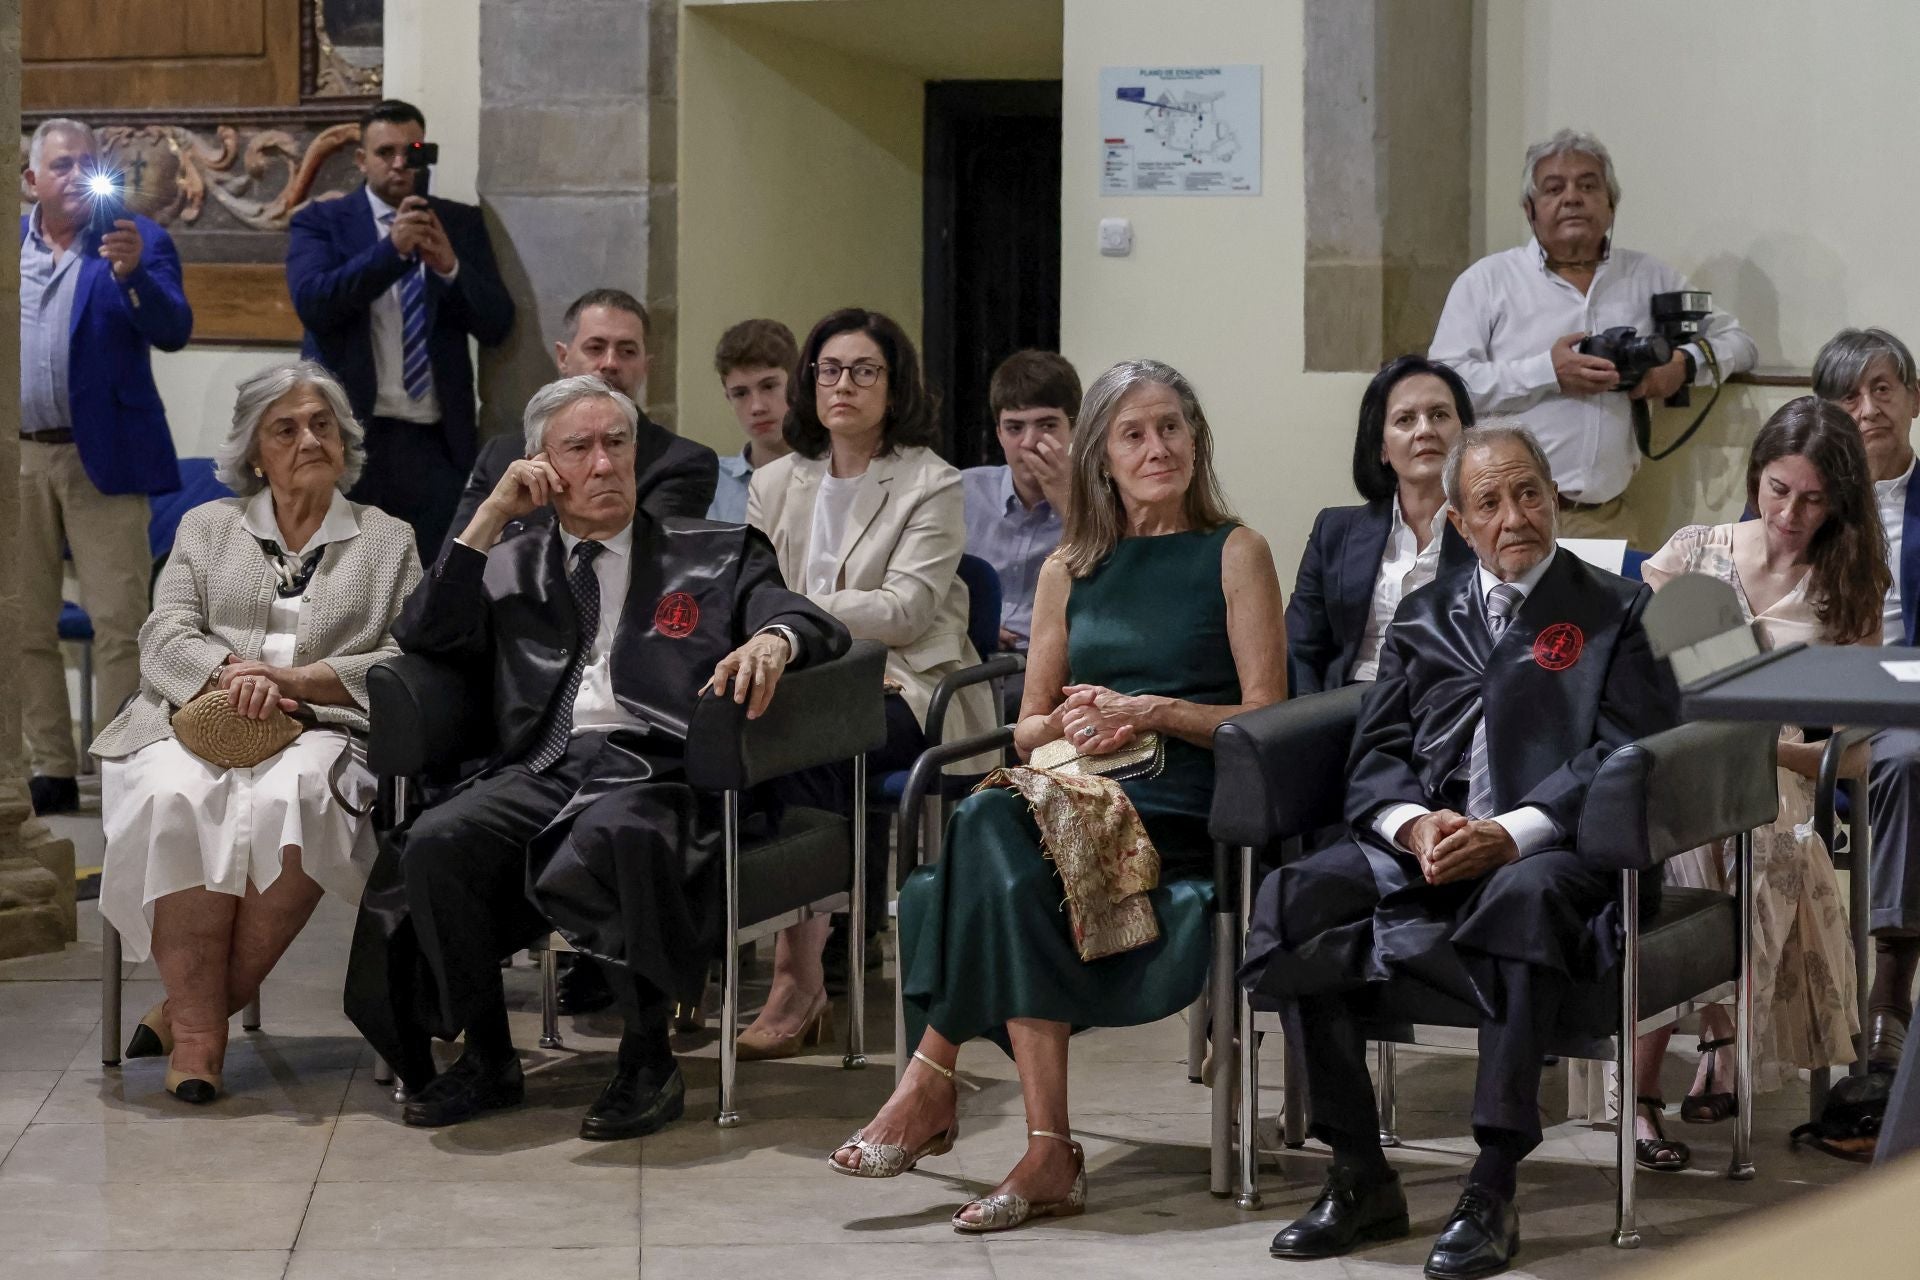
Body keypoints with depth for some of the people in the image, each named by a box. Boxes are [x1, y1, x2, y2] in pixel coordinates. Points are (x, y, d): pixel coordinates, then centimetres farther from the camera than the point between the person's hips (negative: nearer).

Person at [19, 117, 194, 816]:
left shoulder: (138, 241, 0)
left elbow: (174, 332, -12)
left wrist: (131, 273, -28)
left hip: (101, 456, -4)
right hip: (17, 459, 4)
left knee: (120, 626, -6)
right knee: (26, 628, 8)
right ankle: (51, 771, 16)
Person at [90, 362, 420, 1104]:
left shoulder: (389, 542, 19)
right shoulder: (206, 527, 24)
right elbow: (165, 636, 10)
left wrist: (294, 680, -11)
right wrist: (231, 677, -13)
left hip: (322, 731, -1)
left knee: (286, 799, -38)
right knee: (178, 796, -36)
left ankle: (193, 1009, -28)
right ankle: (199, 1025, -33)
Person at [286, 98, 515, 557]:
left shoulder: (461, 223, 11)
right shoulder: (321, 222, 5)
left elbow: (497, 326, 4)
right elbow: (311, 303, -12)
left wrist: (450, 266, -14)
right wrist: (391, 248, -22)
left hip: (437, 442, 2)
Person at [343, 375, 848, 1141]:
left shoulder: (716, 556, 20)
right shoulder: (510, 568, 26)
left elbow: (820, 627, 6)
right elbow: (421, 639, 12)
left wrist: (772, 640, -20)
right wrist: (492, 516, 9)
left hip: (657, 774, -3)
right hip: (542, 770, 3)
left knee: (613, 837, -39)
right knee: (436, 844, -29)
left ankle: (648, 1060, -22)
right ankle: (486, 1057, -12)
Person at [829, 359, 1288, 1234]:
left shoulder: (1233, 553, 7)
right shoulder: (1070, 570, 20)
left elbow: (1267, 714, -1)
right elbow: (1028, 728, 19)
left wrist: (1151, 712, -14)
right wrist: (1070, 724, -5)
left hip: (1181, 815, -4)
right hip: (1078, 800, 4)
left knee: (989, 823, -31)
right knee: (1004, 877, -33)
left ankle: (933, 1082, -24)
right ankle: (1047, 1151, -34)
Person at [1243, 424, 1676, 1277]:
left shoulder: (1616, 614, 10)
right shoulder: (1424, 616, 22)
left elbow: (1624, 759, -4)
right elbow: (1376, 758, 12)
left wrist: (1508, 835, -18)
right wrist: (1415, 825, -12)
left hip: (1550, 852, -4)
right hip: (1422, 850, 4)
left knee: (1522, 899, -40)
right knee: (1290, 901, -24)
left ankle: (1493, 1191, -34)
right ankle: (1359, 1175, -17)